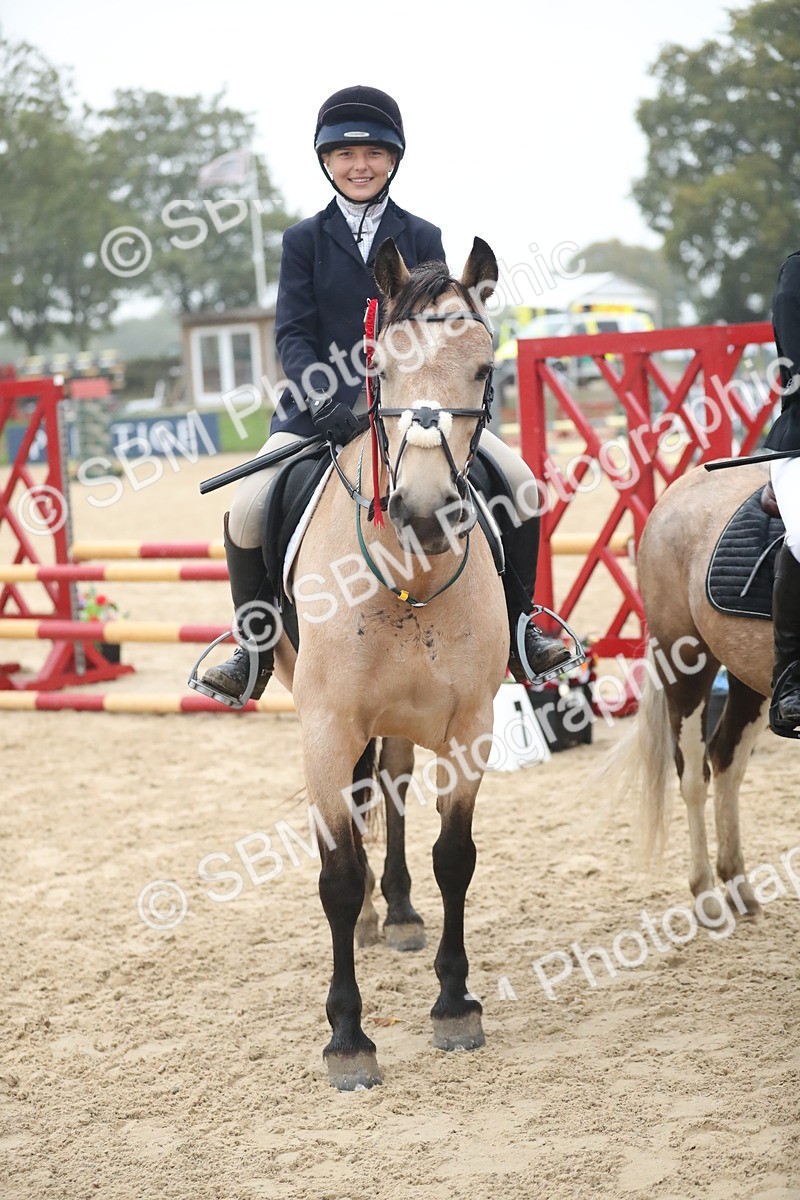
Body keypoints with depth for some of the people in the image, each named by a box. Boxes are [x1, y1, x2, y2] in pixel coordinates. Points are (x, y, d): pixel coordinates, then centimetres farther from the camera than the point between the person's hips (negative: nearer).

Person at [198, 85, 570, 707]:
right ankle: (257, 644, 1)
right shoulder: (305, 240, 5)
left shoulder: (422, 238, 8)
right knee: (249, 509, -22)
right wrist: (326, 401, -21)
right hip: (321, 406, -1)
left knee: (519, 481, -13)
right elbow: (293, 334, -3)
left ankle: (516, 629, 4)